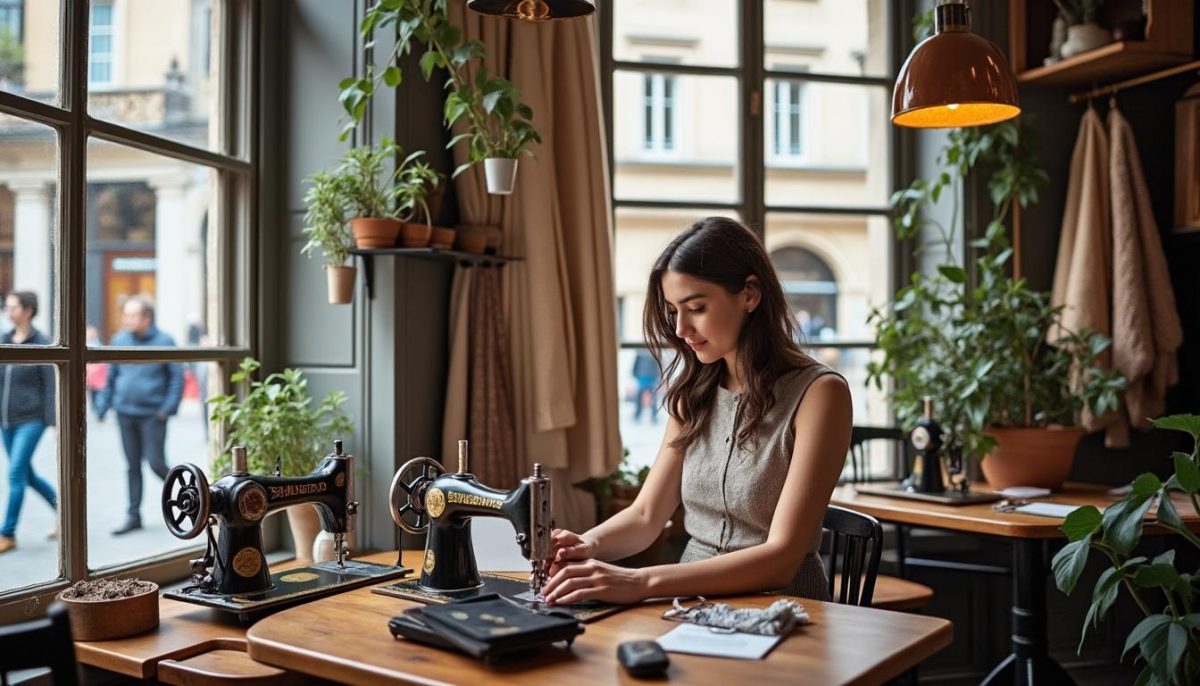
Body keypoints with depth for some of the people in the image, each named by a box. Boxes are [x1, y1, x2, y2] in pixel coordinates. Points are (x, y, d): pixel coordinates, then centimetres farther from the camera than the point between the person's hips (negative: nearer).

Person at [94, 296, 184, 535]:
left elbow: (177, 377, -4)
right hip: (125, 412, 4)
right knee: (133, 465, 9)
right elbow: (111, 377, 13)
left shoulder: (164, 342, -6)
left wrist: (168, 408, -12)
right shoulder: (119, 341, 5)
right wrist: (102, 406, 10)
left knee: (156, 462, -6)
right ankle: (133, 516, 16)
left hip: (152, 414, -4)